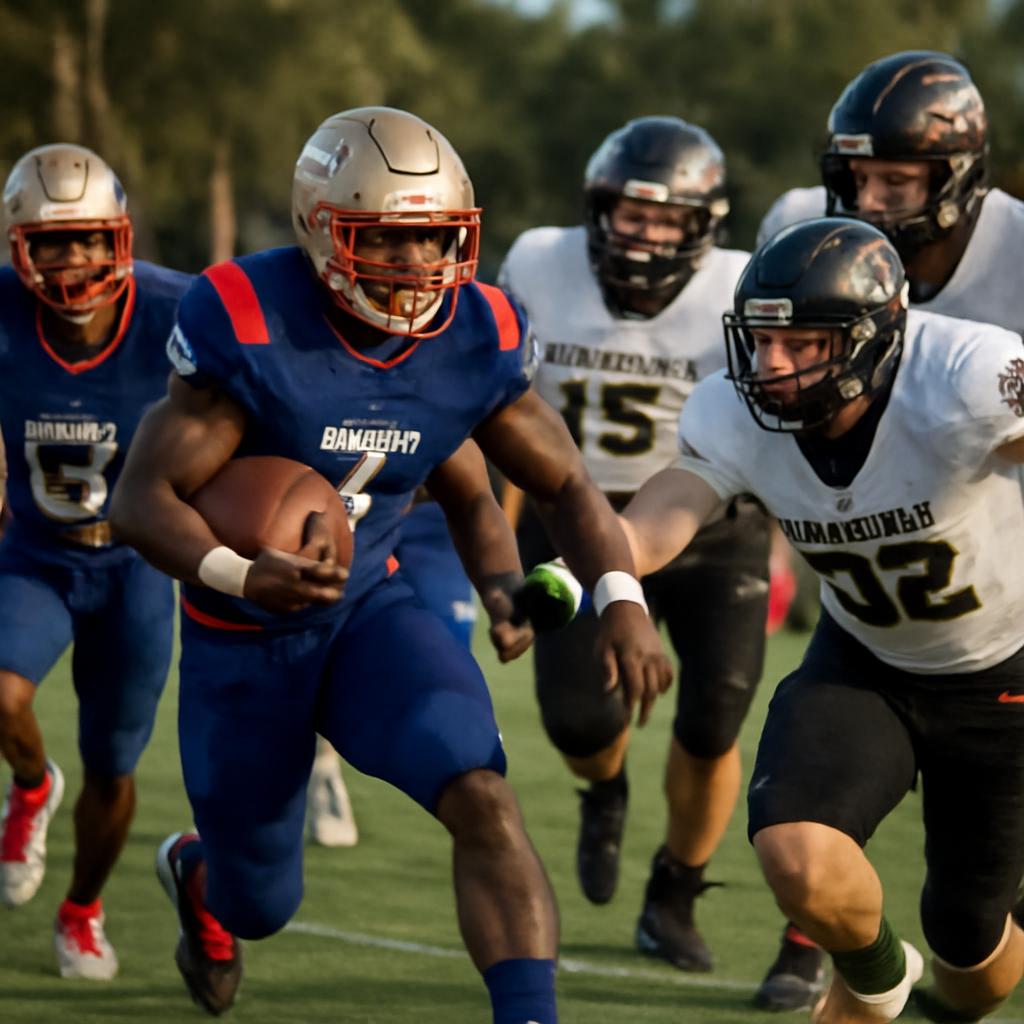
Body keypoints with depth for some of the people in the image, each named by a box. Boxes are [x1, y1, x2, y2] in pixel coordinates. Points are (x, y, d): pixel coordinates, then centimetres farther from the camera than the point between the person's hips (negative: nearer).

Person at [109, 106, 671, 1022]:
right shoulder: (250, 329, -26)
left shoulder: (475, 340, -12)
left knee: (482, 801, -26)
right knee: (262, 904, 15)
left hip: (368, 611, 3)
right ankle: (199, 877, 54)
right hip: (245, 638, -2)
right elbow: (142, 496, -25)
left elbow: (566, 485, -1)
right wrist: (241, 576, -45)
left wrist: (623, 600, -21)